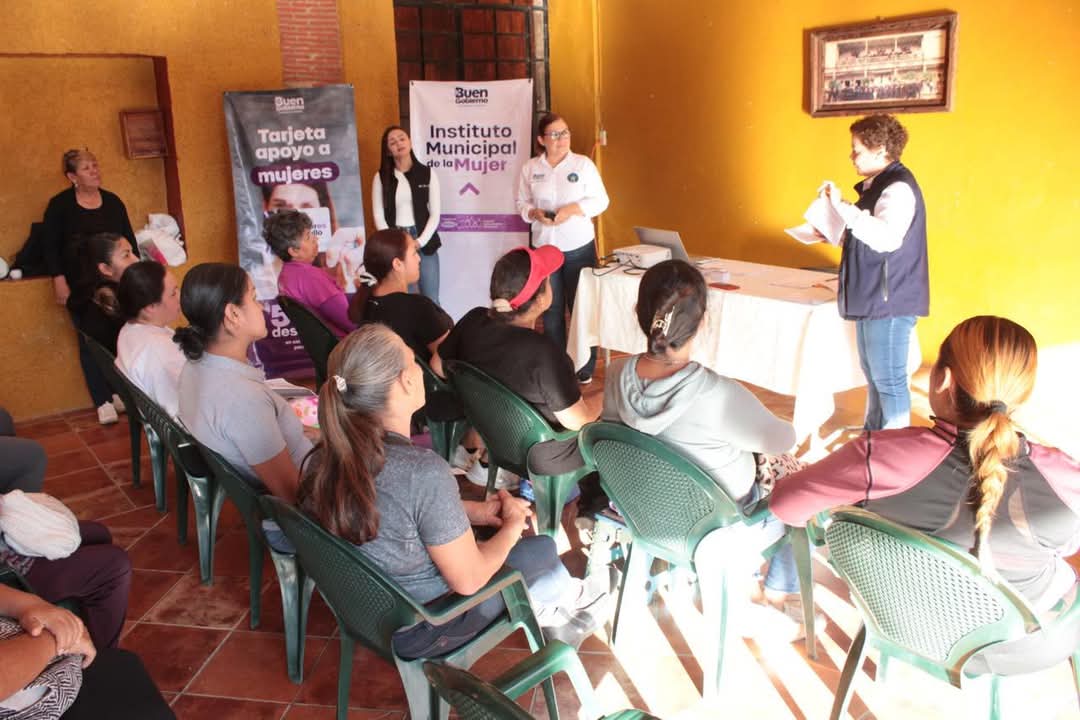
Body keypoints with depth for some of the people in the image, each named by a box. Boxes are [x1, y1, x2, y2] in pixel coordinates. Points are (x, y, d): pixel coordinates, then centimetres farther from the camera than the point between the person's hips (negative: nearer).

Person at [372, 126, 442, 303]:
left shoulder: (428, 173, 4)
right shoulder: (381, 177, 4)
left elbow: (435, 214, 1)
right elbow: (379, 216, 1)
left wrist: (419, 242, -10)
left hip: (424, 243, 0)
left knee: (431, 300, 1)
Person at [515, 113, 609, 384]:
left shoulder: (584, 164, -4)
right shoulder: (530, 168, 2)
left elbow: (601, 201, -3)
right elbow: (522, 203, 7)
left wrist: (573, 209, -18)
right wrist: (535, 213, -15)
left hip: (579, 247, -2)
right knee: (551, 310, 10)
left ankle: (585, 368, 14)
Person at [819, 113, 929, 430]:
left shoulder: (898, 188, -19)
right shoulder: (877, 185, 14)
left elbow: (887, 237, -36)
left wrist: (843, 207, -38)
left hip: (890, 300, -11)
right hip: (873, 298, 11)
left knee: (888, 380, -2)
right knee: (873, 374, 20)